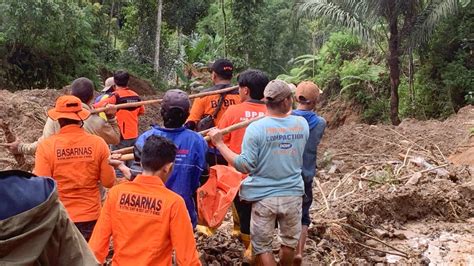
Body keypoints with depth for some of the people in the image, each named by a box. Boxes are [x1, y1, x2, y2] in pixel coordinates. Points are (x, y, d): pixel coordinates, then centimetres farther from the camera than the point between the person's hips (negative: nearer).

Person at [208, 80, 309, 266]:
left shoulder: (256, 128, -18)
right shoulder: (302, 124, -6)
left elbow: (245, 166, -19)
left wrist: (219, 143, -13)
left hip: (264, 196, -3)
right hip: (293, 194, 4)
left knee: (262, 245, 13)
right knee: (290, 240, 25)